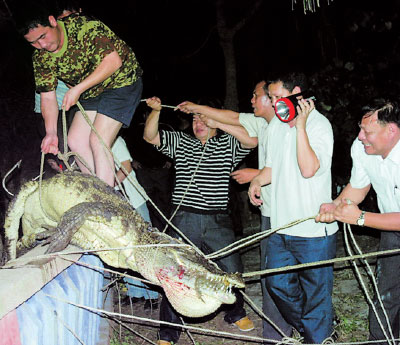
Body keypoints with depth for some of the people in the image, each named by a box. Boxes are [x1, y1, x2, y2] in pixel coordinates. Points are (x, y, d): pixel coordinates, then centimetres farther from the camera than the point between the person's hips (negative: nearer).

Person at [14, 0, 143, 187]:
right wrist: (51, 132, -18)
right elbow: (47, 96, -4)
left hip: (122, 81, -8)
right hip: (92, 93, 8)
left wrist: (77, 89, -29)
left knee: (98, 142, -18)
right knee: (75, 140, 0)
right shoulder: (41, 57, -5)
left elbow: (114, 61, -31)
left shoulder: (85, 27, -26)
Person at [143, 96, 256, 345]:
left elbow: (251, 140, -9)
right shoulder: (181, 142, 15)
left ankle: (236, 314, 34)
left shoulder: (228, 144, 10)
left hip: (218, 222, 0)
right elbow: (150, 136, 6)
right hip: (184, 220, 0)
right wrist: (155, 111, -11)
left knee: (233, 271, 6)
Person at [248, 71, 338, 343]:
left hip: (313, 230, -8)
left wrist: (300, 125, -25)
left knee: (315, 295, 4)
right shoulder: (276, 124, 10)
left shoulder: (319, 124, -13)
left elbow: (308, 169, -26)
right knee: (278, 284, 18)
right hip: (281, 226, 8)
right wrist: (258, 180, 3)